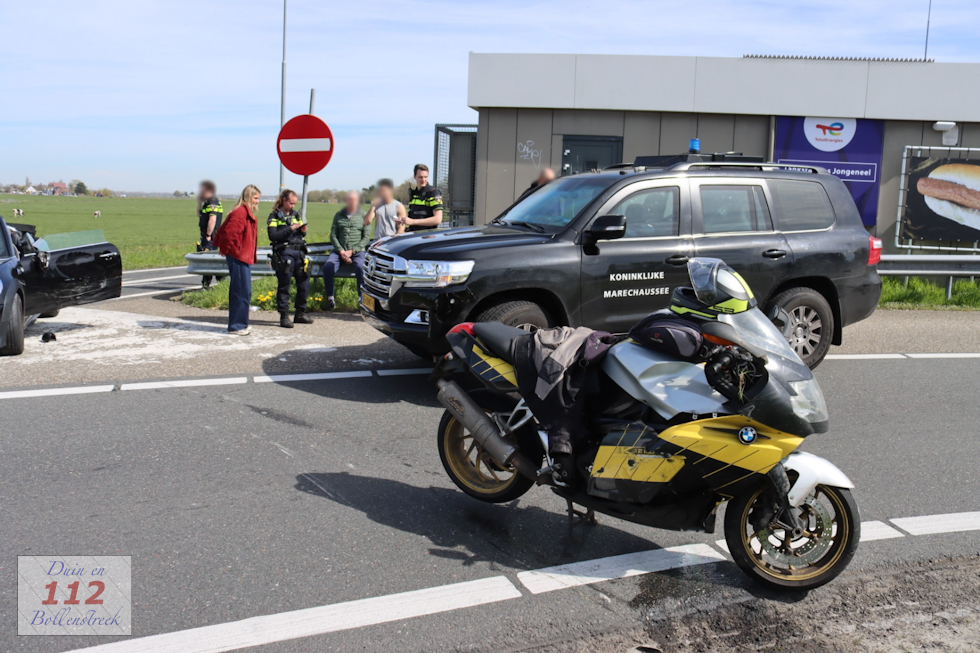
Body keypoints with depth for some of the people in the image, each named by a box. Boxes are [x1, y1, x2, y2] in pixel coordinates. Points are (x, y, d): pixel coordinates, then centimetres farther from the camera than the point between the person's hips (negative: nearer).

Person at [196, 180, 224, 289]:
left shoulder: (212, 201, -14)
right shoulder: (207, 202, 19)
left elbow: (212, 219, -23)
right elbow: (199, 215, 30)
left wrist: (208, 235, -22)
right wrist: (199, 201, 18)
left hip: (211, 236, -10)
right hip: (207, 236, 10)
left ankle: (206, 284, -7)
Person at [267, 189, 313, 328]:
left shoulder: (295, 214, 18)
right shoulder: (275, 216, 0)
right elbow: (272, 236, -13)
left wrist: (303, 231, 0)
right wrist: (290, 229, -17)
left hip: (299, 252, 6)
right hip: (284, 253, -6)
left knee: (304, 284, 6)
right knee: (284, 286, -2)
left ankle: (300, 313, 19)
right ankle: (284, 316, 4)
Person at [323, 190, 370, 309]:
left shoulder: (363, 216, 7)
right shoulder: (339, 215, 14)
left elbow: (366, 238, 1)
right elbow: (333, 235, 9)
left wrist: (352, 251, -10)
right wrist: (341, 251, -7)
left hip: (357, 251, -2)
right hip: (339, 250, 2)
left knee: (360, 267, -33)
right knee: (327, 266, -25)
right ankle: (330, 298, -15)